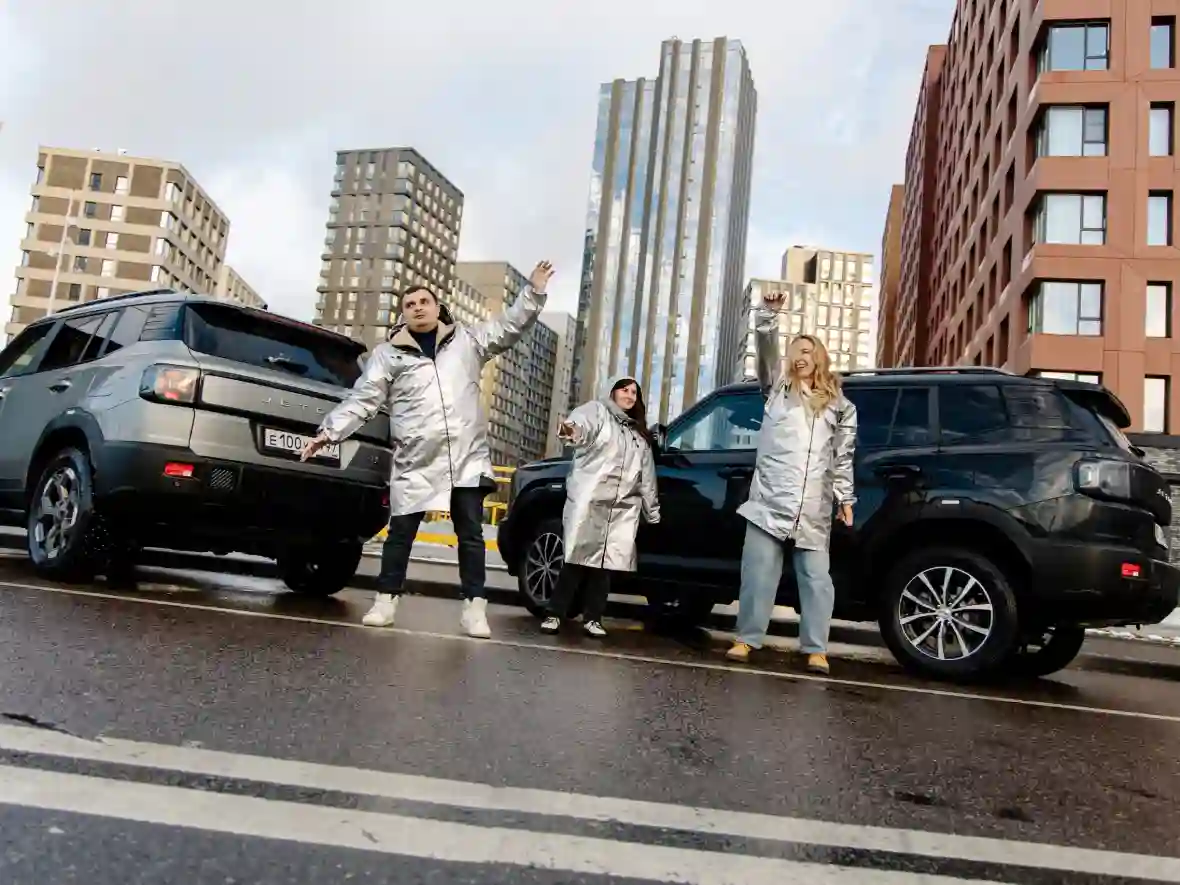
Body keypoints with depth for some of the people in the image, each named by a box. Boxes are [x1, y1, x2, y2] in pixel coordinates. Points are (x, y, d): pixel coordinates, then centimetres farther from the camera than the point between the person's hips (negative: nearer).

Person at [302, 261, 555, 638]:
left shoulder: (467, 340, 12)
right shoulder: (388, 354, 7)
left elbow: (509, 326, 13)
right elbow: (361, 400, 3)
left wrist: (534, 291, 4)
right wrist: (330, 430, -6)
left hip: (467, 458, 1)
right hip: (415, 463, -1)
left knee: (471, 534, 3)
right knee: (400, 533, 6)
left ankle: (474, 608, 10)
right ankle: (385, 601, 19)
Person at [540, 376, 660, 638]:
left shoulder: (640, 435, 26)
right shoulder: (597, 411, 7)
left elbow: (647, 477, 27)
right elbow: (582, 423, -18)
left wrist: (653, 512, 24)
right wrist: (572, 429, -43)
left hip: (623, 507, 5)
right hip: (588, 500, -5)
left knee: (605, 562, 1)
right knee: (577, 558, -7)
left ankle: (592, 617, 7)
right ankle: (555, 614, -1)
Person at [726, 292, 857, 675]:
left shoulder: (838, 406, 17)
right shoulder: (778, 388, 16)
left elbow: (842, 458, 15)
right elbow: (766, 353, -1)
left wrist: (846, 499, 9)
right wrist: (768, 316, -15)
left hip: (813, 508, 1)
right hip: (771, 500, -1)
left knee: (816, 578, -1)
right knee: (758, 571, -2)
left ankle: (816, 649, 4)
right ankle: (747, 639, 5)